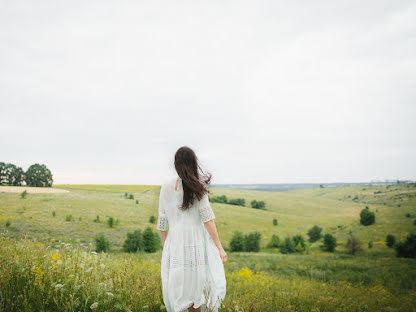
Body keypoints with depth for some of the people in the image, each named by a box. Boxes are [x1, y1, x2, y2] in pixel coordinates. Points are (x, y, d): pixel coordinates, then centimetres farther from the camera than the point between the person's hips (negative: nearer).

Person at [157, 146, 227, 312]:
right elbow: (206, 216, -7)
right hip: (198, 244, -3)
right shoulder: (198, 185, -2)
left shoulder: (166, 188, 7)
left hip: (176, 244, 3)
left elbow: (162, 223, 11)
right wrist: (219, 247, -5)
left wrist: (165, 249, 23)